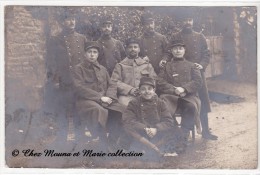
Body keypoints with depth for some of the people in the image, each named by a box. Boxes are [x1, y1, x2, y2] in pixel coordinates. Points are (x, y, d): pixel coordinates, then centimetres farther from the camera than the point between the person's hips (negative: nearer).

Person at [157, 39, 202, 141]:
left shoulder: (191, 66, 21)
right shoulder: (166, 66, 21)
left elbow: (198, 81, 7)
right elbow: (160, 83, 8)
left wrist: (184, 89, -11)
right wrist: (174, 90, -10)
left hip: (188, 96, 0)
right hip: (171, 96, 0)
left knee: (192, 107, -35)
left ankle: (184, 135, -24)